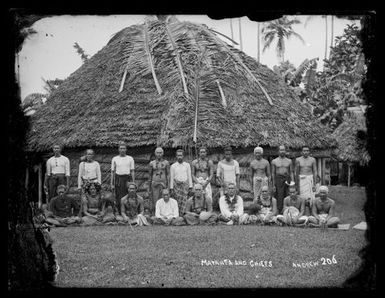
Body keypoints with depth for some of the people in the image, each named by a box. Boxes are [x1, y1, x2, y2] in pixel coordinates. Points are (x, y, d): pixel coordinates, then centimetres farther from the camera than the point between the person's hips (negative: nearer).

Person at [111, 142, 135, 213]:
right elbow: (112, 172, 10)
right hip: (118, 179, 0)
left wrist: (133, 183, -1)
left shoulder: (130, 159, 8)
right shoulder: (115, 159, 9)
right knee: (119, 198, -2)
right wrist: (112, 184, 5)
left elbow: (132, 171, 7)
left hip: (127, 179, 0)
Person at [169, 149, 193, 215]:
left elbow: (189, 176, 6)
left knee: (183, 202, -6)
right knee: (177, 202, -5)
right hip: (176, 185, -1)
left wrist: (190, 187, 1)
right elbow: (171, 178, 3)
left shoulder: (187, 165, 6)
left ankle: (181, 215, -5)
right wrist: (171, 188, -2)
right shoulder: (173, 166, 3)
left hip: (185, 185, 1)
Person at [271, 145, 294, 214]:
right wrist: (273, 185, 0)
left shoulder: (289, 161, 11)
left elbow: (291, 173, 11)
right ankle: (279, 212, -8)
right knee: (279, 198, -8)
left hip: (287, 180, 2)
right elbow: (273, 173, 6)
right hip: (278, 180, -2)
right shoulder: (274, 161, 6)